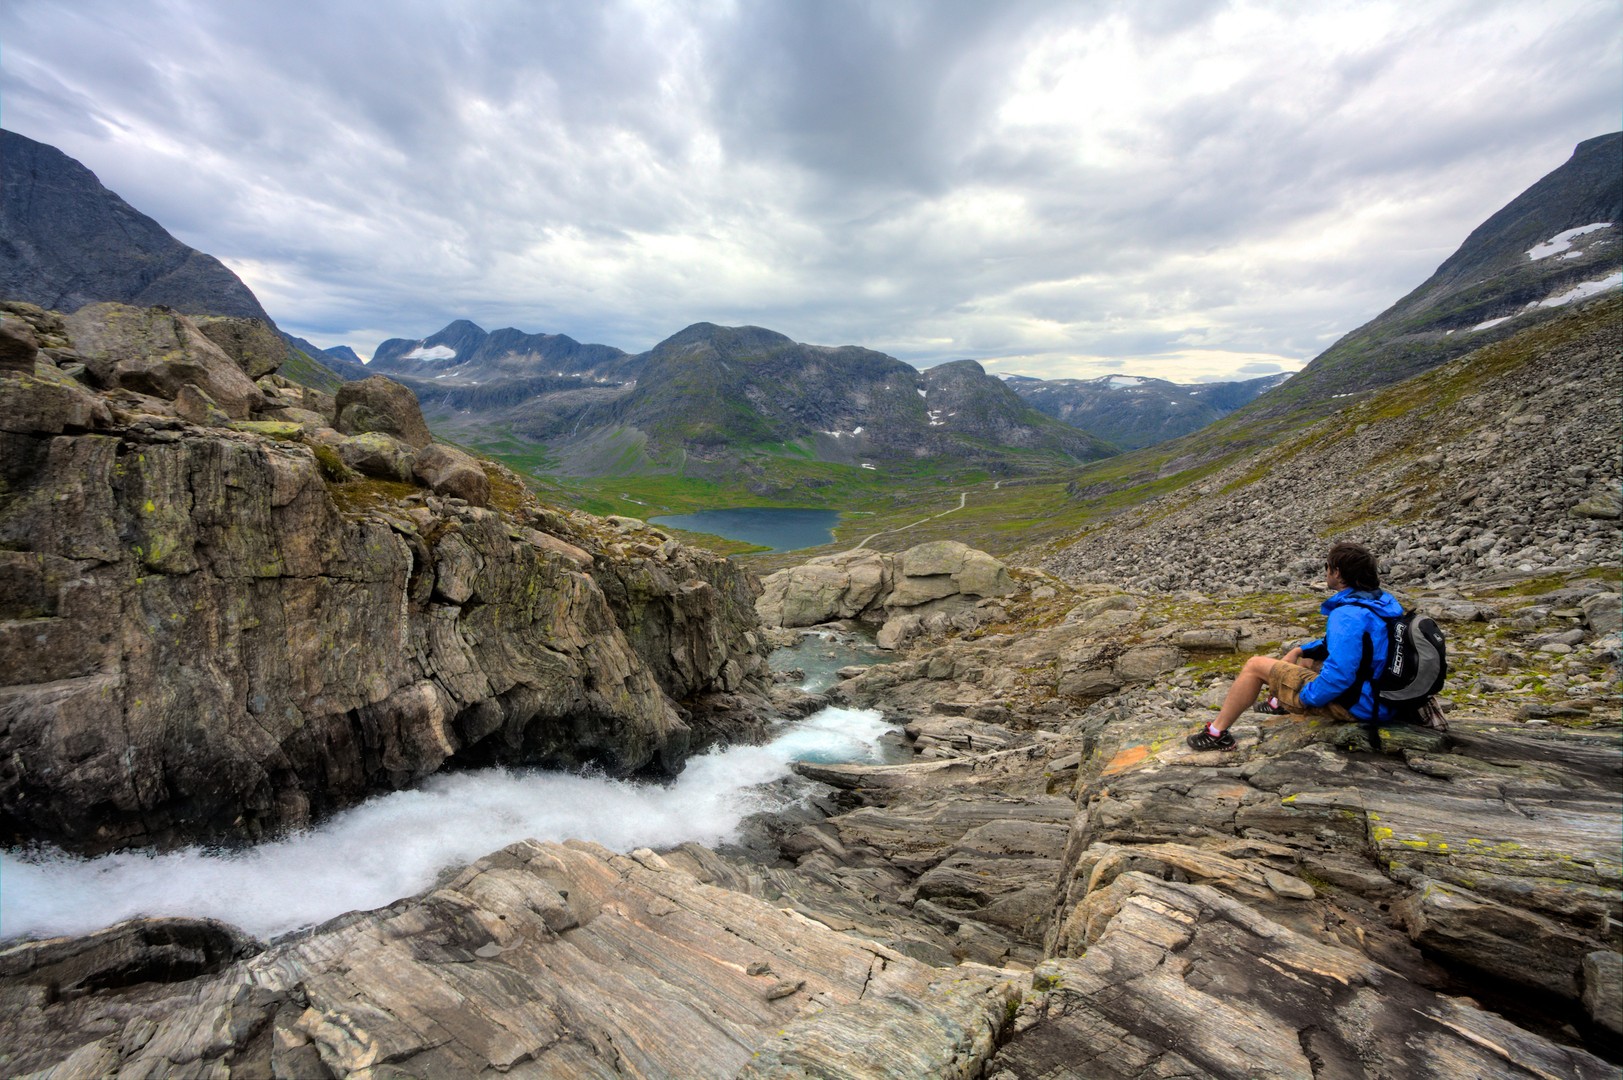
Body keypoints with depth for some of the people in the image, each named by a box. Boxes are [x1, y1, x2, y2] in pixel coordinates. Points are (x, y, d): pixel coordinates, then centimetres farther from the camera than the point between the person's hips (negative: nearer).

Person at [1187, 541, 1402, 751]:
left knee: (1255, 665, -5)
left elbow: (1339, 676, -33)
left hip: (1353, 706, -9)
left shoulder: (1347, 615, -27)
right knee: (1303, 658, 29)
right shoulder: (1381, 600, 6)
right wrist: (1299, 650, 14)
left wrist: (1305, 698, -17)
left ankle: (1216, 733, 4)